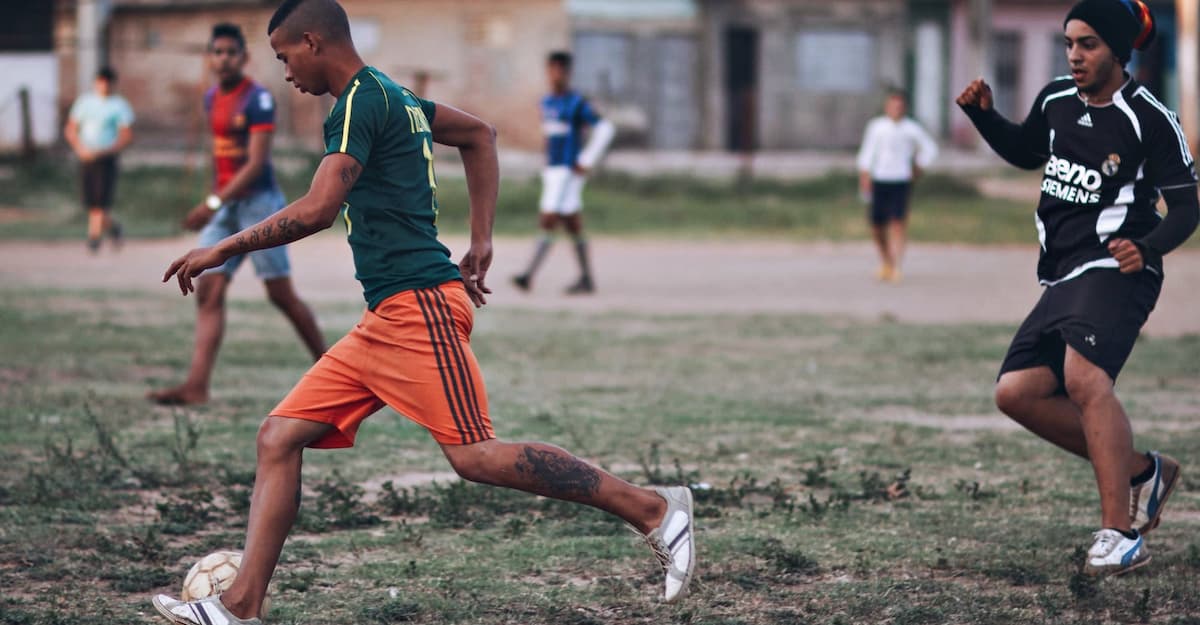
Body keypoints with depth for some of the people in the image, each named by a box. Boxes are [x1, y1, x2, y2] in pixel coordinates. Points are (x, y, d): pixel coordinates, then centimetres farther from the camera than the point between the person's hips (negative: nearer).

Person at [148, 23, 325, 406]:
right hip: (225, 207, 8)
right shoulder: (212, 99, 11)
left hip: (258, 204, -8)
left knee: (281, 296, -1)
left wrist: (213, 202, -25)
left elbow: (256, 163, -20)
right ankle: (197, 386, -10)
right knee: (208, 293, -4)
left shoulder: (258, 99, -13)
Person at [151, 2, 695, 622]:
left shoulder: (360, 102, -10)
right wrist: (481, 242, 27)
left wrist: (223, 249, -12)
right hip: (383, 321, 10)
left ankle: (653, 508, -8)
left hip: (418, 306, -10)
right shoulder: (393, 97, 20)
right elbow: (479, 135, 33)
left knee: (474, 455, -14)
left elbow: (318, 209, -21)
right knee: (279, 437, 3)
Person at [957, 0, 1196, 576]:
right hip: (1063, 278, 8)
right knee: (1017, 392, -1)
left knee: (1084, 377, -30)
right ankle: (1141, 472, 12)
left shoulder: (1149, 118, -11)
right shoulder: (1056, 101, 9)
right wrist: (983, 115, 12)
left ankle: (1121, 534, -29)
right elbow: (1025, 152, 30)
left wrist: (1147, 247, -29)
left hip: (1114, 270, -8)